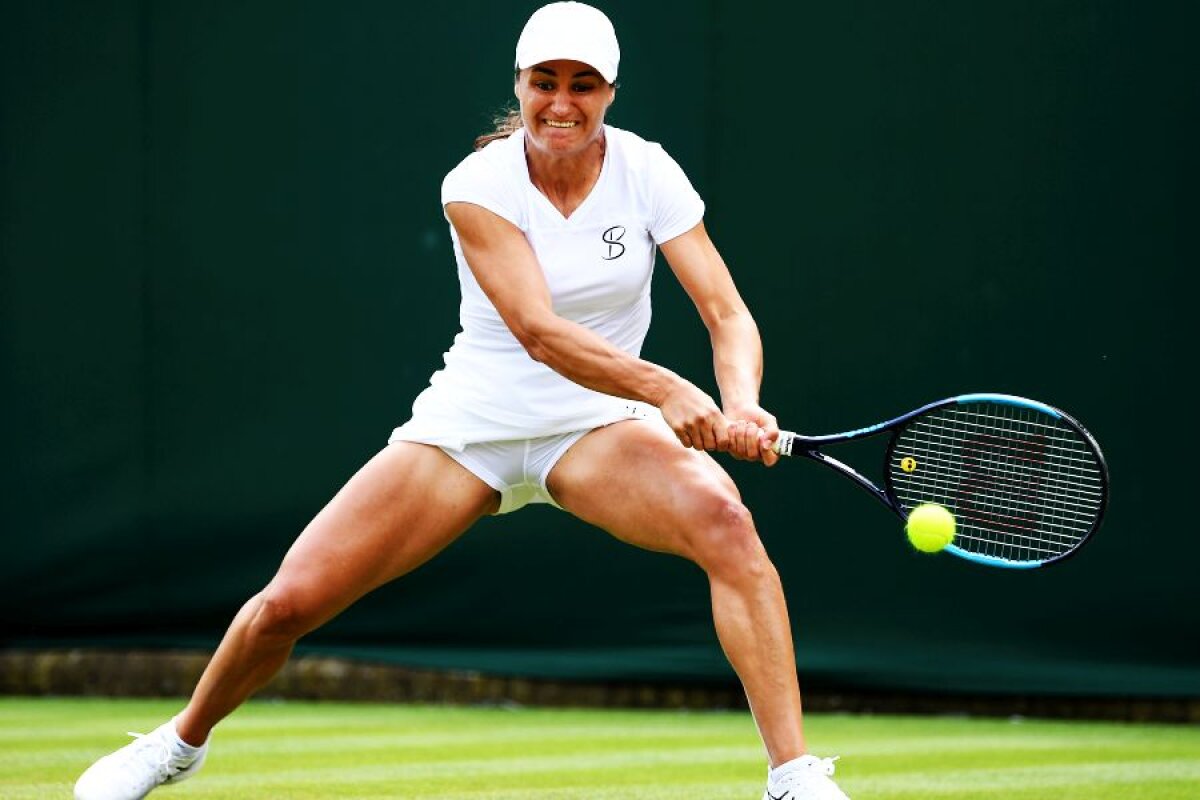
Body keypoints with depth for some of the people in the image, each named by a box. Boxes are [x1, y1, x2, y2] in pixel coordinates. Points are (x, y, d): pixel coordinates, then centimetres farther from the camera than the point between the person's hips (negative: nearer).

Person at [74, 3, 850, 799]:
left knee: (725, 521, -32)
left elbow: (727, 314, -16)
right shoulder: (479, 185, -15)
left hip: (599, 430, 0)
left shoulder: (647, 172, -10)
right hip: (470, 425, 0)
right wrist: (661, 387, -43)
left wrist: (739, 407, -38)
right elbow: (537, 331, -28)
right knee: (288, 601, -6)